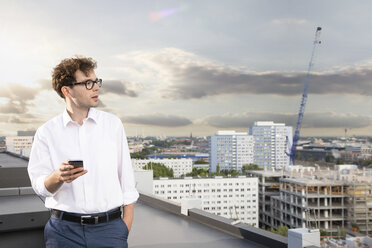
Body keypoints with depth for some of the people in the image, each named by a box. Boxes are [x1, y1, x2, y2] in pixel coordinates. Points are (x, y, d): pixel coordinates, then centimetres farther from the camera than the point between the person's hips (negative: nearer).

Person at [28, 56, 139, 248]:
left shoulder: (113, 124, 5)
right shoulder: (47, 132, 1)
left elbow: (126, 176, 5)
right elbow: (39, 186, -1)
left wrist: (126, 223, 1)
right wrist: (58, 177, -21)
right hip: (64, 230, 0)